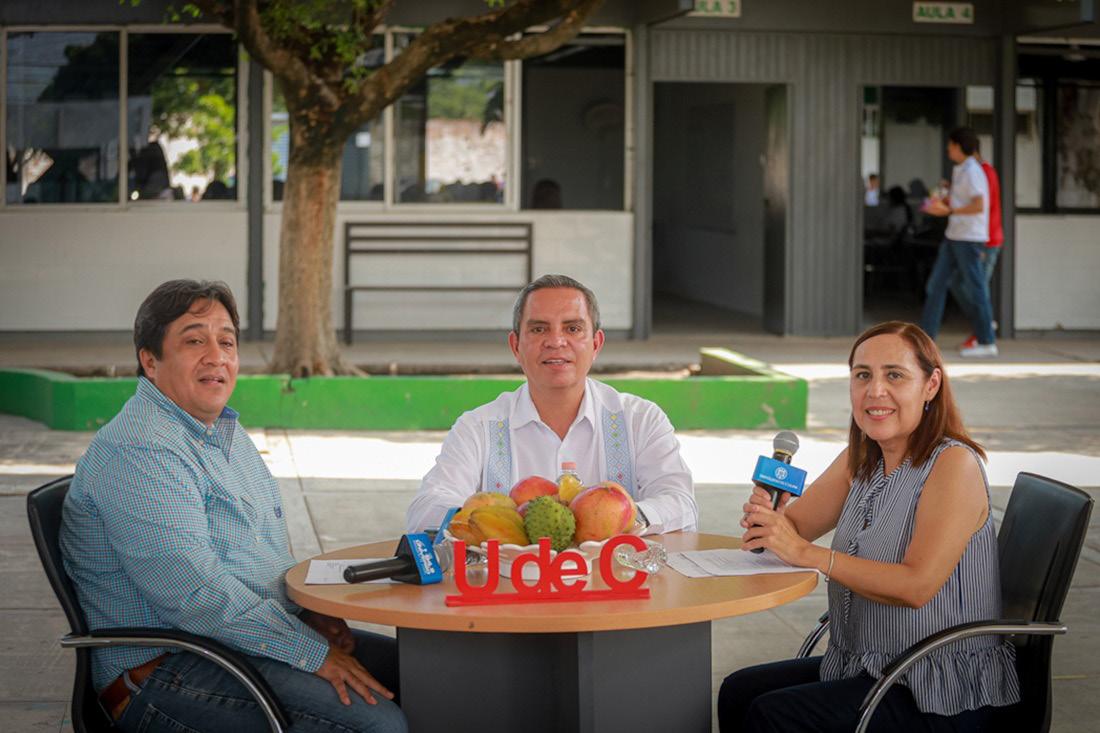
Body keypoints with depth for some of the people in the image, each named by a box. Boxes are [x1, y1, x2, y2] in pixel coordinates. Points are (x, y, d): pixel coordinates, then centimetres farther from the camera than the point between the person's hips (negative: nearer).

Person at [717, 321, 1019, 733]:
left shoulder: (954, 464, -16)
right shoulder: (859, 460, 9)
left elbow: (916, 585, -24)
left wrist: (806, 553, -25)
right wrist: (766, 520, -17)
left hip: (940, 697, -8)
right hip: (864, 667, 8)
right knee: (737, 693, -5)